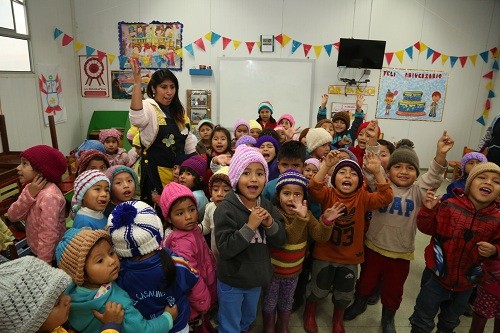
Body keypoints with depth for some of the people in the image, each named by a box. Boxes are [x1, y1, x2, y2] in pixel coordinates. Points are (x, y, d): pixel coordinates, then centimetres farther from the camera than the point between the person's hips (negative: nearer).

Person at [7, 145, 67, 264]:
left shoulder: (49, 196, -28)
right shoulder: (31, 188, 0)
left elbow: (48, 235, -27)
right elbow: (13, 216, -9)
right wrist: (29, 194, -21)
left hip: (51, 256, -8)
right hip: (38, 251, 8)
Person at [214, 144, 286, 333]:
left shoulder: (266, 205, -6)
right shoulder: (225, 209, -24)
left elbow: (280, 241, -4)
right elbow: (225, 249, -28)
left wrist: (270, 224, -23)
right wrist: (250, 226, -33)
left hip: (257, 278, 6)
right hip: (231, 281, -5)